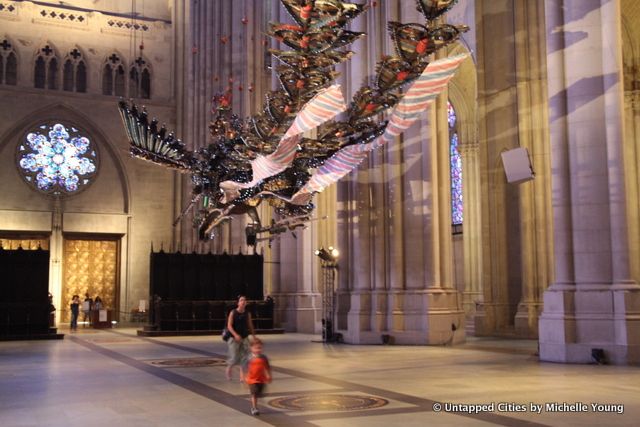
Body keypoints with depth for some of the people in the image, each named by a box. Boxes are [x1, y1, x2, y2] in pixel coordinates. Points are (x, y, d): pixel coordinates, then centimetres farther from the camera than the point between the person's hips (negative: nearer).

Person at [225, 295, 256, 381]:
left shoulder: (247, 314, 3)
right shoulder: (233, 313, -9)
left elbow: (250, 326, 12)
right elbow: (229, 326, -13)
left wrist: (254, 336, 12)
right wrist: (235, 335, -26)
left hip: (244, 338, 4)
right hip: (234, 338, -4)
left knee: (244, 356, -2)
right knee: (234, 358, -3)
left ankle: (242, 376, 4)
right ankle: (229, 368, 29)